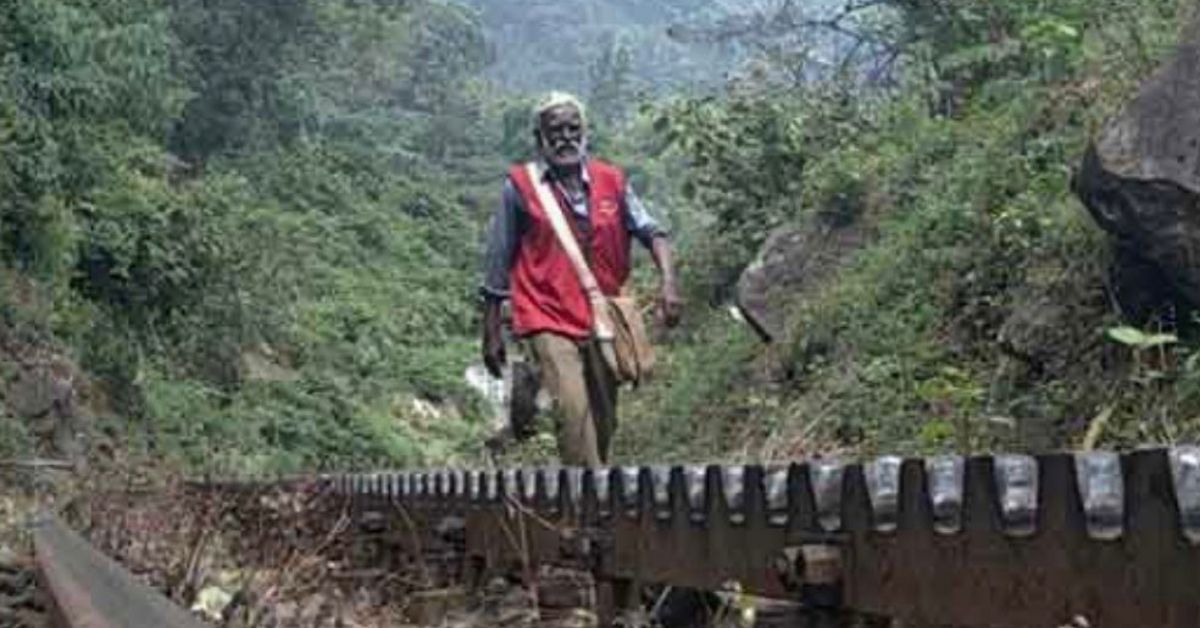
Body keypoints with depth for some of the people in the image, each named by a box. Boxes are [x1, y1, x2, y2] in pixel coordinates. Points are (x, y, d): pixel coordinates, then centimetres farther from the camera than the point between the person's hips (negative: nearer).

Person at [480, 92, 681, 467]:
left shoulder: (611, 182, 6)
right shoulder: (520, 187, -2)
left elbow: (650, 231, 0)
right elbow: (498, 264, 3)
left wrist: (667, 281, -20)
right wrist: (491, 333, 4)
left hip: (602, 323, 4)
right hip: (550, 322, -4)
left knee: (604, 420, 11)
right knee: (573, 409, -22)